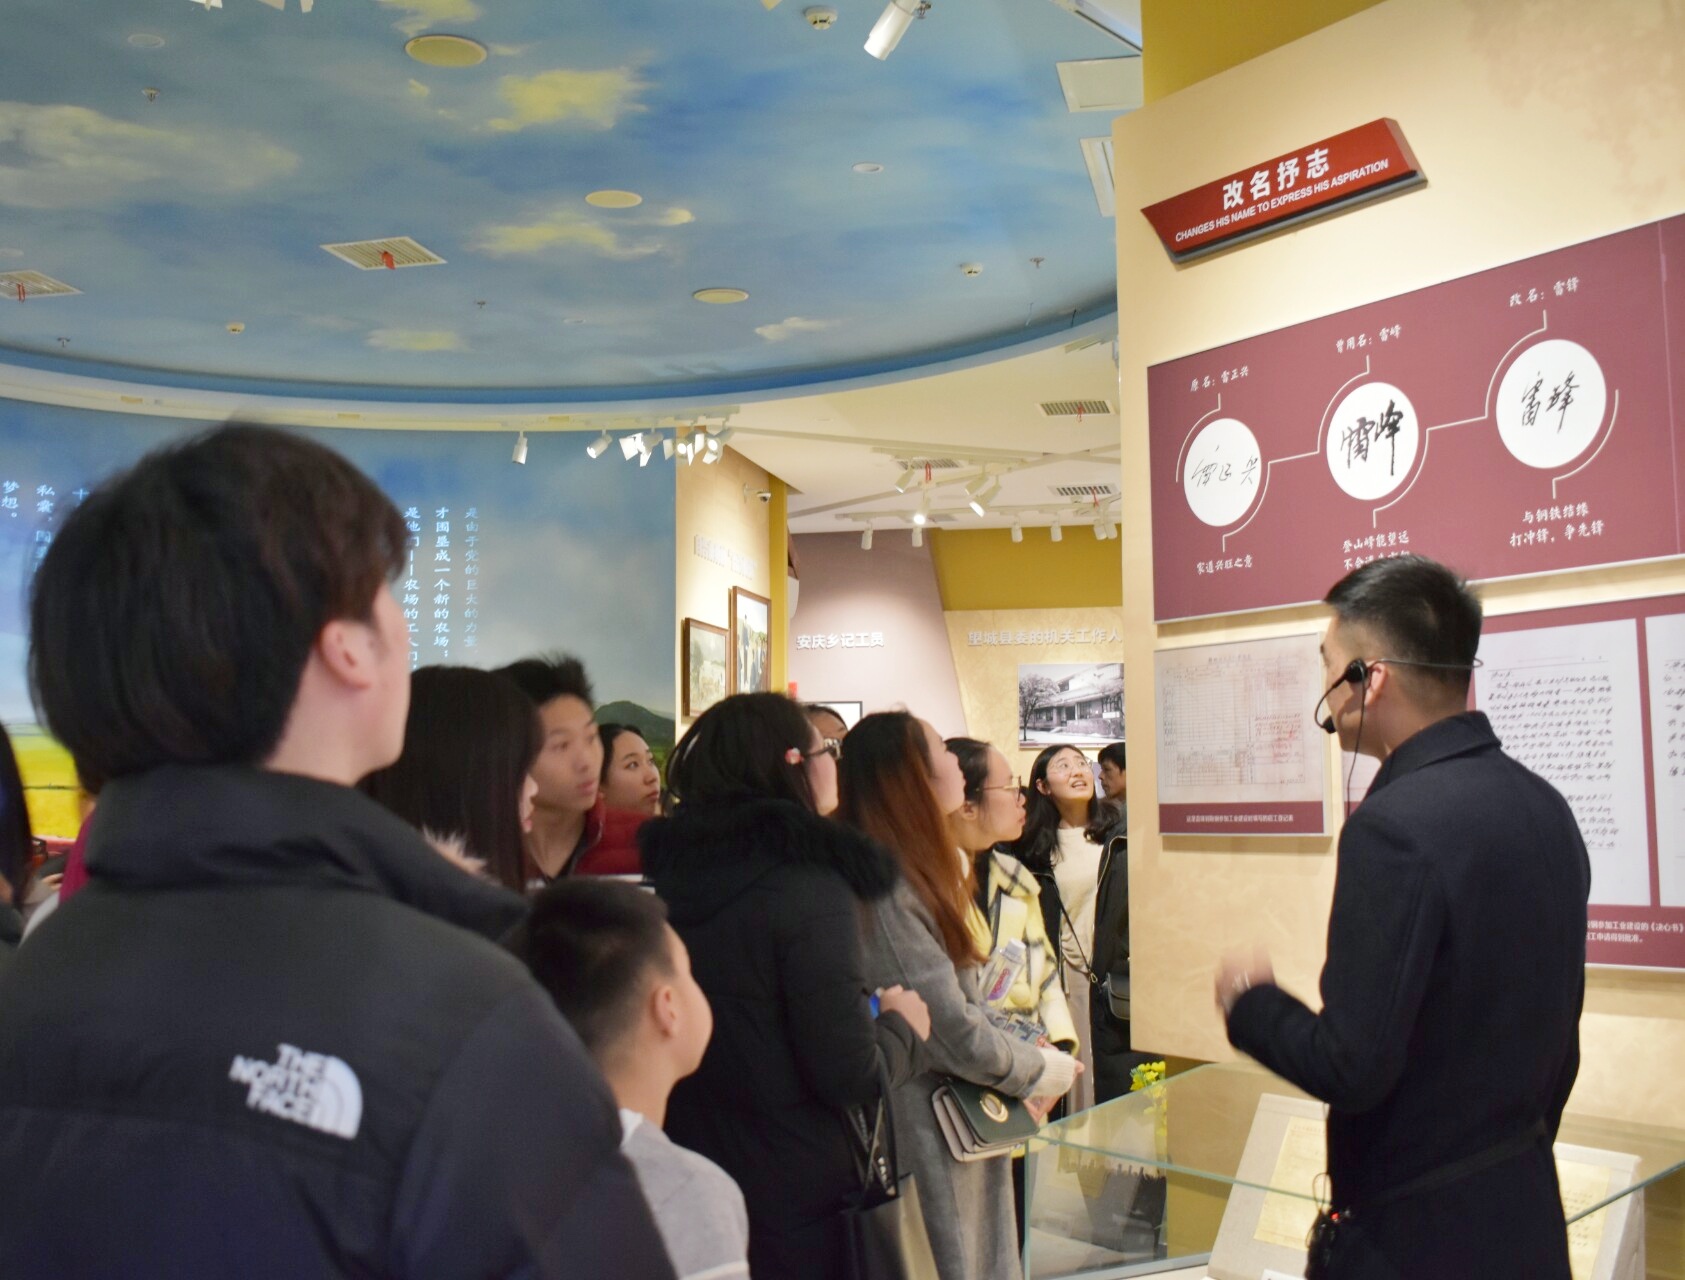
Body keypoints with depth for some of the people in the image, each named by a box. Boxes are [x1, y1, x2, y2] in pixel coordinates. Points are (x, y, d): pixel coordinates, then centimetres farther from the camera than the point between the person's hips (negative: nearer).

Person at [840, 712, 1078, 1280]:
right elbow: (953, 1033, -22)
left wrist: (1023, 1071, 2)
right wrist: (1043, 1070, -5)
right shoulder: (886, 890, -23)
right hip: (924, 1142, -9)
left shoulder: (912, 877, 9)